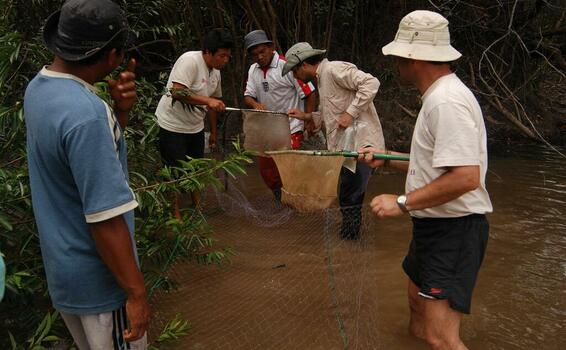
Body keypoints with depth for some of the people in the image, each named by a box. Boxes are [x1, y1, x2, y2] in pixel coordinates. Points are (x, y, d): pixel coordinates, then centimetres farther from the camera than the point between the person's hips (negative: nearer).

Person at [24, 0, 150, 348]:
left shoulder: (38, 87, -1)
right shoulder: (86, 114, -30)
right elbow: (105, 219, -28)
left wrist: (120, 110, -9)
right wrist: (137, 291, -19)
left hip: (63, 268, 9)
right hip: (99, 279, -9)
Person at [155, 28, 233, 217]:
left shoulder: (215, 71, 5)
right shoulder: (190, 61, -21)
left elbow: (213, 104, 14)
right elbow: (177, 92, -32)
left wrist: (213, 132, 17)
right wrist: (207, 100, -36)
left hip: (195, 127, 8)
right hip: (172, 126, -7)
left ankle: (197, 204, 32)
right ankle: (176, 214, 12)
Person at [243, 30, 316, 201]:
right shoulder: (253, 69, 5)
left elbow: (309, 94, -14)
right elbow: (248, 95, 4)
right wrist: (255, 104, -20)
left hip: (291, 129, -7)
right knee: (266, 169, 15)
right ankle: (280, 199, 35)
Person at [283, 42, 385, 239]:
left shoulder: (334, 69, -10)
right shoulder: (322, 79, 21)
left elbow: (371, 83, -20)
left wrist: (350, 113, -21)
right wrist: (305, 116, 17)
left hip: (360, 143, -10)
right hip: (346, 146, 10)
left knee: (350, 202, -5)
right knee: (348, 201, 17)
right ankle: (348, 238, 27)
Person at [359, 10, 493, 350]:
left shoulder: (447, 102, -22)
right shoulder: (439, 96, 12)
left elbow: (465, 177, -31)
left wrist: (402, 202, -23)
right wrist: (387, 158, 21)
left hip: (453, 231, -11)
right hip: (435, 225, 11)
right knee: (418, 300, 25)